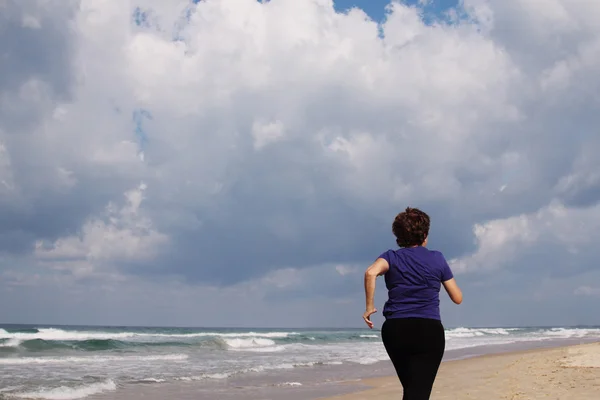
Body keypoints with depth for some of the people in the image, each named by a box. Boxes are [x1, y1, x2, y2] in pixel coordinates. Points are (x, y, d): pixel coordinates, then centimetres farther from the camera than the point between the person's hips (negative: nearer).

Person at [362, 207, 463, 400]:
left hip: (395, 330, 3)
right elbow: (457, 298, 11)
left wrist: (369, 307, -10)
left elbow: (371, 272, -18)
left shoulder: (392, 257, 5)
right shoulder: (437, 259, 5)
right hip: (429, 331, -3)